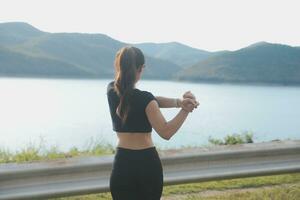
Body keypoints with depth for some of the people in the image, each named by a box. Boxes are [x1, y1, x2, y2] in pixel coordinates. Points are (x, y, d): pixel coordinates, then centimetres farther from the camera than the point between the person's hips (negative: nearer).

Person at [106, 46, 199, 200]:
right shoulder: (145, 99, -15)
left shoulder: (111, 91, 0)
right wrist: (185, 110, -9)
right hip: (148, 163, -2)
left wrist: (178, 102, -11)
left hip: (123, 163, 3)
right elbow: (166, 132, -14)